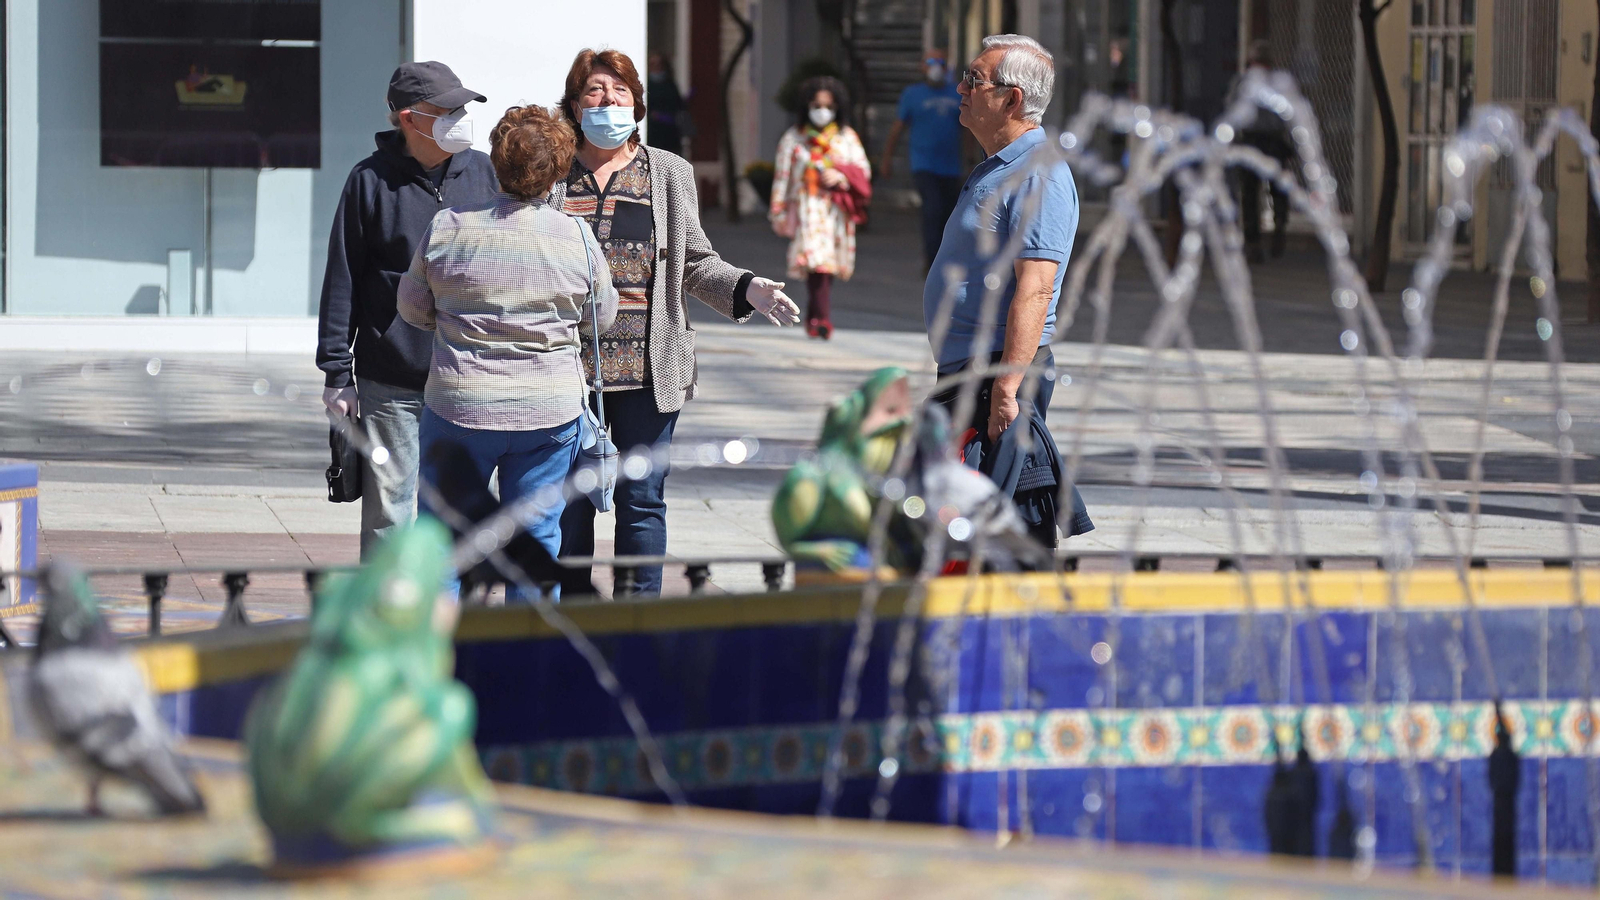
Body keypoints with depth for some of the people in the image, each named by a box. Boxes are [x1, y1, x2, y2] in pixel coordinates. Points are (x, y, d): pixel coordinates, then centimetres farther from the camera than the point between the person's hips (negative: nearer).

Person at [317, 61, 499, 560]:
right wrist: (337, 372, -3)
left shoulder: (483, 173, 7)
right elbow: (342, 281, 1)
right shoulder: (371, 180, -1)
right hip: (391, 384, -3)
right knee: (389, 507, 1)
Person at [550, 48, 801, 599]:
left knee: (642, 501, 2)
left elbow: (695, 263, 12)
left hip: (647, 368, 1)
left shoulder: (670, 174, 10)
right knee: (569, 503, 5)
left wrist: (747, 289, -4)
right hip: (568, 364, 0)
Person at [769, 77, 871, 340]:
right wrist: (779, 211, 4)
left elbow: (863, 170, 9)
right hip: (806, 207, -2)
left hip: (836, 209, 2)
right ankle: (822, 319, -21)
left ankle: (815, 316, 16)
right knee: (816, 261, -16)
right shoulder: (794, 138, 7)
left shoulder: (847, 137, 11)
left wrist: (841, 176, -12)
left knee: (827, 264, 3)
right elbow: (782, 175, 7)